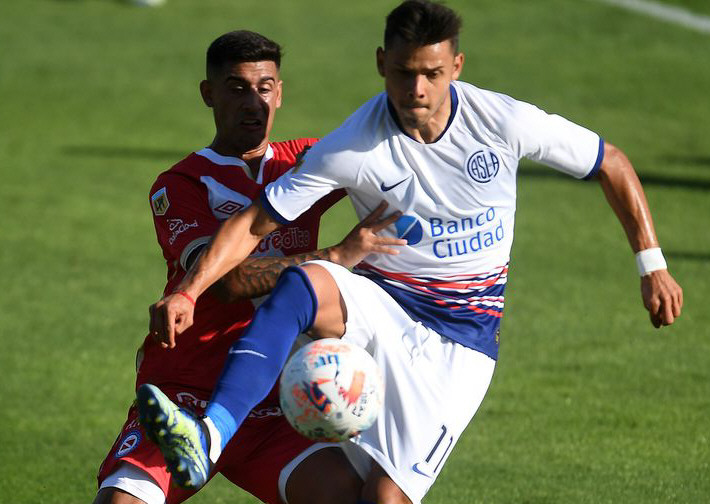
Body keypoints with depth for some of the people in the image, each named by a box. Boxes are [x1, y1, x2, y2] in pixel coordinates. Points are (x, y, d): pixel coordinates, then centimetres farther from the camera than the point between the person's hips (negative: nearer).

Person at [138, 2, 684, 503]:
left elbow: (612, 164, 3)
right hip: (383, 306, 0)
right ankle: (208, 439, -48)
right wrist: (187, 292, -28)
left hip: (461, 337, 0)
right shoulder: (352, 149, -14)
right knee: (301, 285, -34)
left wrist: (653, 265, 3)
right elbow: (254, 223, -14)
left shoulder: (506, 122, -12)